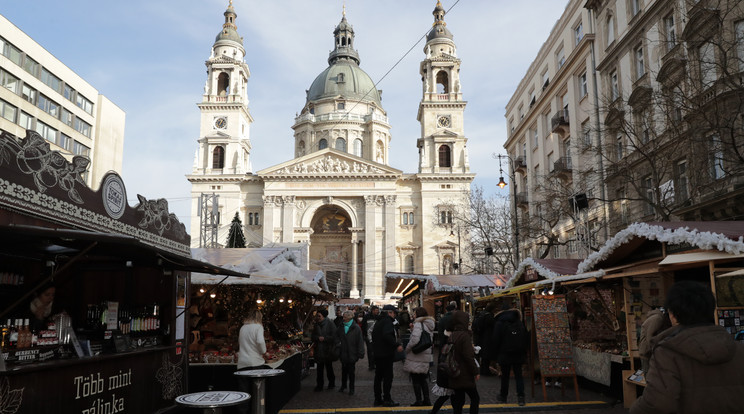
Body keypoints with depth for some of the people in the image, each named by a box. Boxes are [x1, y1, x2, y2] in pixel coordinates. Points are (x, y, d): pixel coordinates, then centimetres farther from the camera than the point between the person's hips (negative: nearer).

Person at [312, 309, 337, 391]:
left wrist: (324, 338, -18)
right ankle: (319, 385, 14)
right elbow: (313, 336, 8)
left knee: (329, 367, 10)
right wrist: (318, 338, -12)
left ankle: (331, 383, 27)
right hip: (319, 350, 4)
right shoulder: (316, 324, 6)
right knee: (319, 369, 5)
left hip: (328, 350, -4)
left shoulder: (330, 324, -10)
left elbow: (333, 336, -13)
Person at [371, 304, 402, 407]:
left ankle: (377, 399, 20)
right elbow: (387, 335, -29)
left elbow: (373, 336, 21)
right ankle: (387, 399, 0)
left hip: (377, 353, 9)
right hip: (386, 353, -9)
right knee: (388, 376, -3)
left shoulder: (378, 321, 16)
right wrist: (397, 345, -27)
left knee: (378, 376, 14)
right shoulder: (387, 321, -14)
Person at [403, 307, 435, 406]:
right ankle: (426, 400, 19)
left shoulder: (418, 324, -14)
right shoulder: (429, 325, 12)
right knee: (423, 379, 17)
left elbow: (414, 339, -25)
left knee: (415, 379, 2)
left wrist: (407, 349, -10)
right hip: (426, 355, 8)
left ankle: (419, 401, 6)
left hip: (416, 356, -8)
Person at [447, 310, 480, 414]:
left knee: (458, 400, 12)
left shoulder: (451, 336, 6)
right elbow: (469, 356, -19)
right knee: (475, 398, 7)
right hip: (465, 375, -7)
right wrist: (476, 372, -11)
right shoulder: (464, 335, -17)